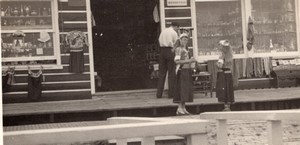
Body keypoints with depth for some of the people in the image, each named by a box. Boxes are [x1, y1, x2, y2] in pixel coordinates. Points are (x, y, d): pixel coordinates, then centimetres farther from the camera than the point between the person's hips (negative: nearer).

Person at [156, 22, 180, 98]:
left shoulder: (163, 31, 15)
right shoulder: (174, 33, -2)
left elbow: (159, 40, 13)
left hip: (162, 50, 6)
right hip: (170, 51, -5)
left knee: (161, 72, 7)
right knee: (171, 73, 0)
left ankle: (159, 94, 7)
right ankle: (170, 93, -2)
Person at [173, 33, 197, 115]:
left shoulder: (186, 50, 19)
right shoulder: (178, 49, -7)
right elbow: (177, 61, -17)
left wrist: (192, 60, 5)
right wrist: (189, 61, -17)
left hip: (187, 71, 9)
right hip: (182, 71, -9)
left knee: (187, 89, 7)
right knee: (181, 89, -11)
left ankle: (183, 108, 11)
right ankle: (179, 109, -9)